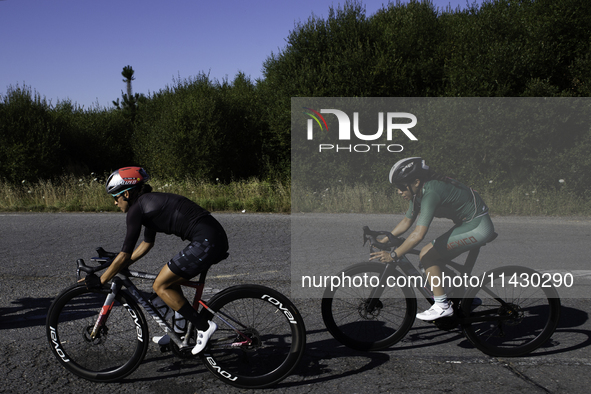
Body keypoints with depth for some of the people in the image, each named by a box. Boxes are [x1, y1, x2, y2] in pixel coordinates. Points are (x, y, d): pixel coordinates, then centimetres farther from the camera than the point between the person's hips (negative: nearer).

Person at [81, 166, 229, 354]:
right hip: (216, 239, 10)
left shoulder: (136, 209, -5)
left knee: (160, 286, 0)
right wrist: (120, 267, 35)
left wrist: (100, 280, 6)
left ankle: (203, 327, 1)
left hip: (206, 242, -10)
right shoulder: (149, 203, 22)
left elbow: (125, 254, -4)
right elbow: (147, 243, 33)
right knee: (170, 279, 21)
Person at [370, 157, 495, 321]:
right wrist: (383, 241, 11)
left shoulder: (430, 193, -27)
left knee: (427, 255, -15)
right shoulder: (418, 192, 2)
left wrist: (392, 255, -29)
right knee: (427, 255, 9)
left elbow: (418, 234, -34)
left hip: (478, 227, -10)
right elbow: (407, 221, 14)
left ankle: (442, 306, -4)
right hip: (466, 224, 10)